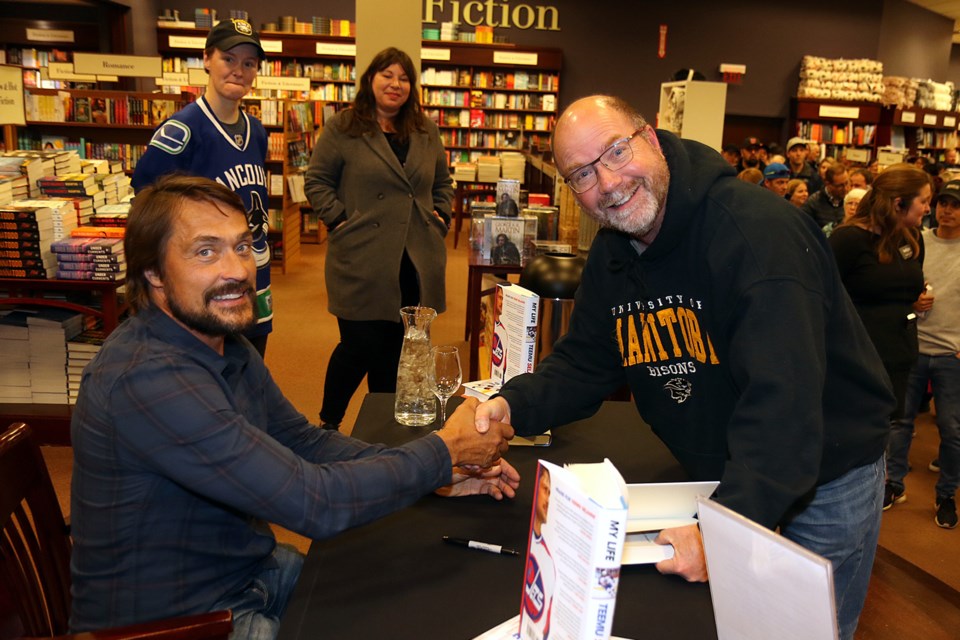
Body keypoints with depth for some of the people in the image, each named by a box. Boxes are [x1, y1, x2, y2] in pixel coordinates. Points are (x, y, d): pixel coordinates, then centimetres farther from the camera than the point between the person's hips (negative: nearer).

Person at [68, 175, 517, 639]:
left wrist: (433, 474, -7)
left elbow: (306, 443, 4)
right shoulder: (144, 379, -30)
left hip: (250, 570, 8)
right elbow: (313, 503, -30)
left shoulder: (226, 346, 0)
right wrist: (446, 449, -18)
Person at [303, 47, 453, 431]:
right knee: (361, 346, 0)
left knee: (397, 350, 10)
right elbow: (316, 182, 2)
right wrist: (339, 219, -8)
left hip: (416, 263, 5)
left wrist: (441, 215, 9)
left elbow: (443, 182, 24)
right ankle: (328, 422, 25)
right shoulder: (343, 128, 1)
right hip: (363, 262, -4)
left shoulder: (426, 132, 15)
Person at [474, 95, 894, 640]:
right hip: (718, 473, 6)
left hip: (826, 474, -6)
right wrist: (514, 405, -19)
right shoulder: (613, 253, -5)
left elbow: (783, 402, -37)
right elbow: (583, 366, -1)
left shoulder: (757, 231, -30)